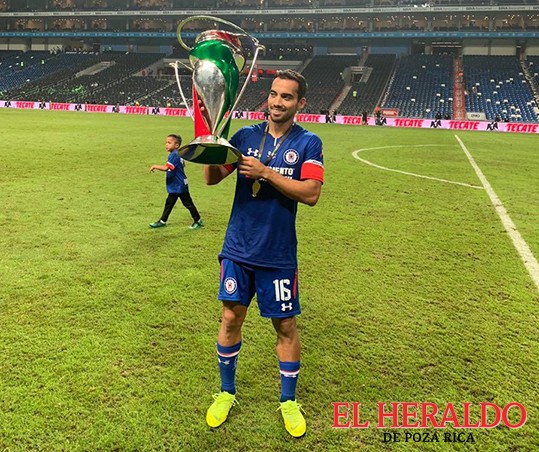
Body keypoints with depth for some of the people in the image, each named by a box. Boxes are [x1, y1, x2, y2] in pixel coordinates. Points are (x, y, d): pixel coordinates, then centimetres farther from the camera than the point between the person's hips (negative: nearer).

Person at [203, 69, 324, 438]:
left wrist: (266, 173, -21)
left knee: (285, 326, 8)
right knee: (231, 318, 9)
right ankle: (227, 393, 31)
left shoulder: (308, 143, -4)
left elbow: (311, 194, -15)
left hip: (278, 255, -2)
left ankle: (289, 401, 29)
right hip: (238, 250, 3)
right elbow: (212, 178, -1)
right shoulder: (245, 136, 4)